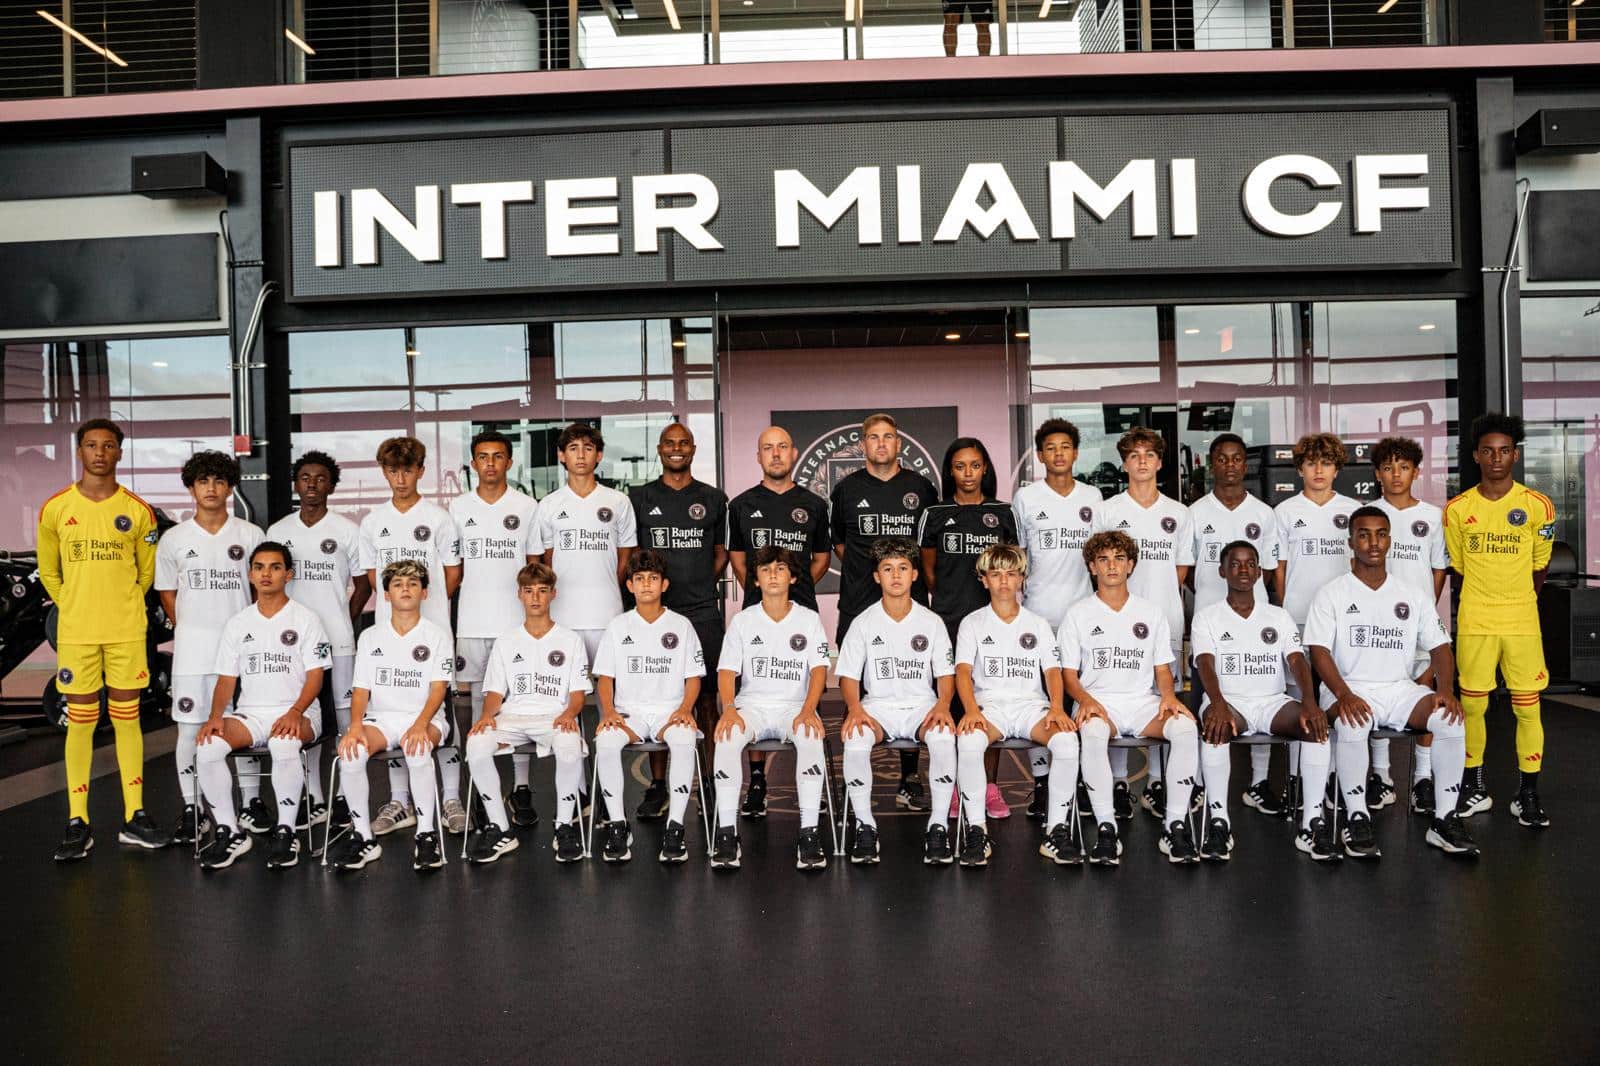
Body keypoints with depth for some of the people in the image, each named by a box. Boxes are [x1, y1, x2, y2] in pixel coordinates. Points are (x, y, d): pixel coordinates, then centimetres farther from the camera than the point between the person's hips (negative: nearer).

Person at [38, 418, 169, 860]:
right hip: (75, 633, 0)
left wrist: (120, 607, 8)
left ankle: (134, 818, 11)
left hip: (127, 632, 0)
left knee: (127, 720, 5)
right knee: (80, 723, 3)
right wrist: (78, 608, 6)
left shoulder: (137, 511, 2)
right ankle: (78, 823, 9)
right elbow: (48, 572, 12)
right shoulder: (55, 509, 1)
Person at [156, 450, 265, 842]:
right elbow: (168, 594, 12)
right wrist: (190, 631, 6)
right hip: (192, 648, 1)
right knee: (190, 729, 3)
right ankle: (191, 809, 14)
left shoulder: (250, 535, 2)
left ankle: (252, 802, 16)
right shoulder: (173, 539, 5)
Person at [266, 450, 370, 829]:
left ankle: (347, 796, 6)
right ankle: (315, 799, 15)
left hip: (338, 640, -3)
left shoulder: (348, 531, 1)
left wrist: (342, 622, -1)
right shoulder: (277, 531, 9)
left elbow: (363, 585, 6)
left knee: (346, 716, -2)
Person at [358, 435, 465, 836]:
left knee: (440, 713, -1)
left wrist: (428, 604, 5)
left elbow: (453, 575, 3)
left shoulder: (438, 518, -1)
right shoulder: (372, 521, 9)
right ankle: (399, 802, 18)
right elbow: (372, 574, 17)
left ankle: (451, 800, 8)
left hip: (433, 629, -4)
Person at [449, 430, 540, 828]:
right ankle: (485, 789, 15)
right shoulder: (458, 507, 8)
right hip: (472, 623, 2)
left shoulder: (526, 506, 4)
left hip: (516, 620, -1)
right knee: (479, 700, 6)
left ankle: (521, 787, 6)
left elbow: (534, 564, 7)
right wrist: (446, 619, 4)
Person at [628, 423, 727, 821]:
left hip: (703, 612, 0)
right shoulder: (639, 499, 8)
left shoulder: (713, 499, 10)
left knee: (706, 695, 2)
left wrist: (700, 585, 3)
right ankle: (657, 787, 9)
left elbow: (722, 553, 15)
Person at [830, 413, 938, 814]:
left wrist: (919, 570, 7)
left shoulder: (921, 487, 8)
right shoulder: (847, 489, 7)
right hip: (858, 605, 0)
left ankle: (909, 781, 12)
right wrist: (864, 567, 11)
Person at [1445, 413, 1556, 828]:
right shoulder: (1458, 509, 0)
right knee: (1472, 705, 5)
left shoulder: (1538, 506, -2)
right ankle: (1476, 788, 18)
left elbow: (1539, 565, 9)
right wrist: (1483, 601, 10)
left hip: (1522, 622, -1)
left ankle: (1528, 794, 11)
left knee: (1527, 707, 0)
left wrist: (1516, 600, 13)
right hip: (1474, 623, 1)